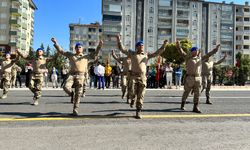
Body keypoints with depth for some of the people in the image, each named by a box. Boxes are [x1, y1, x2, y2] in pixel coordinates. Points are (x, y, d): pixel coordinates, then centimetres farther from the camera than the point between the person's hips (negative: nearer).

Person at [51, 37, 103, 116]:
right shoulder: (71, 55, 20)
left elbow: (95, 54, 11)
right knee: (66, 87, -23)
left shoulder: (86, 56, 18)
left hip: (80, 75, -1)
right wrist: (55, 43, 11)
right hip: (72, 74, 1)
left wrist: (99, 46, -1)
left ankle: (75, 109, 3)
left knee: (78, 93, -5)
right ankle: (72, 94, 12)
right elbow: (61, 51, 18)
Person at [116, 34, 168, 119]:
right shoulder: (132, 54, 10)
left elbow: (157, 53, 17)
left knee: (140, 95, 0)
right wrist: (119, 40, 0)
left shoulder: (147, 55, 16)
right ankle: (132, 100, 26)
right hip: (134, 76, -1)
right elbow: (122, 49, 8)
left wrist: (163, 46, 10)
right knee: (132, 92, -12)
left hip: (143, 77, 2)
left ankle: (138, 111, 9)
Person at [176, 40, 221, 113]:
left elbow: (208, 55, 21)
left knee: (197, 93, 1)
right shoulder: (188, 57, 2)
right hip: (189, 78, -4)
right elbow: (181, 52, -10)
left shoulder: (200, 58, 16)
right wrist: (178, 46, -26)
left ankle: (195, 107, 7)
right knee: (186, 92, 7)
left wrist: (215, 49, 19)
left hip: (198, 78, 4)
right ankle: (182, 105, 24)